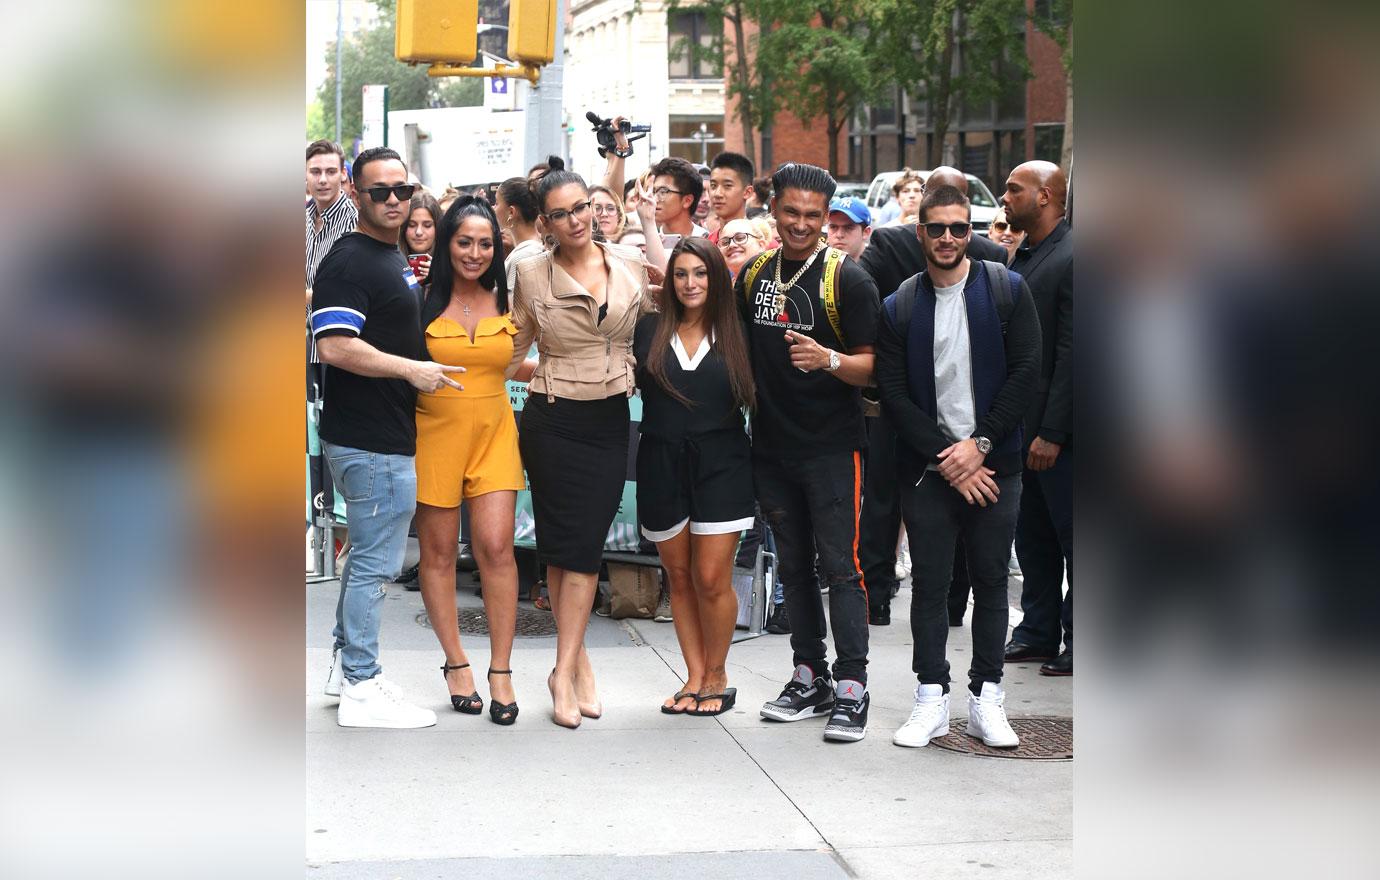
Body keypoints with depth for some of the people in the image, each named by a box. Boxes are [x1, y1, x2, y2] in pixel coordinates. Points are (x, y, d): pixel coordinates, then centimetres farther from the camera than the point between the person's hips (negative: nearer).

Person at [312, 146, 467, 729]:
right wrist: (411, 369, -22)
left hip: (390, 435, 10)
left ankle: (346, 662, 30)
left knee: (367, 555, 19)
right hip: (370, 441, -10)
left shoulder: (393, 258, 16)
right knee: (375, 563, -5)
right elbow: (334, 347, -26)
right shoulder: (349, 261, -16)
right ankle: (361, 690, 2)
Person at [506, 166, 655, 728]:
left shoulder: (630, 268, 2)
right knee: (567, 544, 0)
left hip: (610, 422, 2)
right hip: (553, 422, -2)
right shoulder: (531, 275, -2)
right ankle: (578, 661, 10)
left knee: (583, 546, -1)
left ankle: (565, 670, 1)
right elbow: (512, 351, 4)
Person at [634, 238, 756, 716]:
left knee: (711, 580, -4)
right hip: (662, 466, 2)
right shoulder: (648, 331, 4)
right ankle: (695, 676, 18)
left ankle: (716, 676, 13)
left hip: (720, 466, -2)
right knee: (679, 578, 9)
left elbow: (752, 398, 6)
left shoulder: (735, 335, 2)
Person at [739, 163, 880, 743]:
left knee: (840, 567, -7)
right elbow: (739, 347, 22)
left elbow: (871, 367, -10)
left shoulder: (847, 279, -7)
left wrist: (828, 359, -27)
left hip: (832, 447, -5)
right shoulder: (753, 274, 8)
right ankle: (809, 679, 20)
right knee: (793, 566, 11)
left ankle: (851, 689, -5)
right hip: (771, 445, 5)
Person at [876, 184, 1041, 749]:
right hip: (927, 467, 0)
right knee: (929, 582, 3)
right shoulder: (899, 307, 3)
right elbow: (893, 394, -1)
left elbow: (1025, 374, -3)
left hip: (993, 466, 0)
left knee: (991, 581, 5)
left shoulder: (1008, 291, 2)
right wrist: (946, 457, -10)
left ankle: (986, 700, 12)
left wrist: (980, 443, -11)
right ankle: (932, 699, 10)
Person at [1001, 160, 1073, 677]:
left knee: (1069, 534, 0)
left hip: (1055, 427, -9)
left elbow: (1072, 352, -18)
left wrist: (1052, 432, -20)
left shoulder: (1071, 259, -15)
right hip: (1017, 422, 9)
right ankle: (1039, 631, 25)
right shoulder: (1019, 256, 13)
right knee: (1031, 535, 15)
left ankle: (1078, 640, 8)